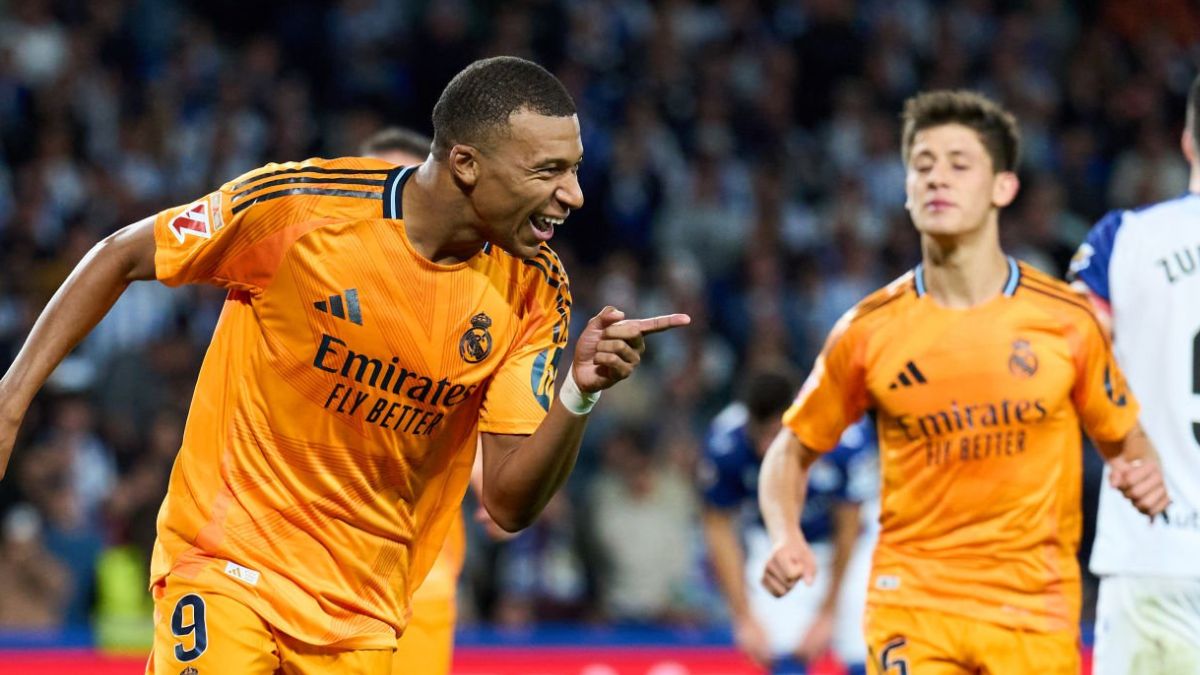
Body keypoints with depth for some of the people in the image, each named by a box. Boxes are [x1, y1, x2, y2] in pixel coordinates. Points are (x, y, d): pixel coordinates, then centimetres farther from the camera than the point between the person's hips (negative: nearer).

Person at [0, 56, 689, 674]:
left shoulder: (535, 290, -6)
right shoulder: (298, 206, -17)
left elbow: (510, 504, -8)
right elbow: (123, 257, -2)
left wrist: (580, 394, -25)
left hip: (362, 613, 4)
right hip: (228, 561, -3)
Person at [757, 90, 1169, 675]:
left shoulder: (1067, 319, -1)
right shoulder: (870, 330, -1)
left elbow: (1124, 440, 12)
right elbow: (792, 452, 11)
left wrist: (1143, 476, -12)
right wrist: (784, 536, -8)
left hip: (1036, 609, 1)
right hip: (911, 604, -1)